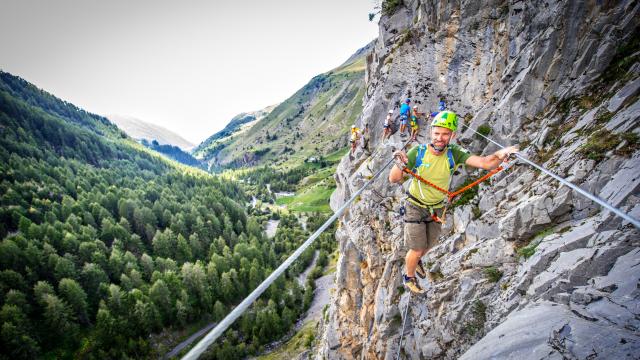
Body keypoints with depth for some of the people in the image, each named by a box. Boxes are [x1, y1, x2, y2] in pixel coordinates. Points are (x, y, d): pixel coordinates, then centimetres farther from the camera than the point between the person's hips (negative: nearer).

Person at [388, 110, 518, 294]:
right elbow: (394, 179, -25)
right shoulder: (417, 153, -24)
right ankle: (409, 277, 33)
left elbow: (485, 163, -29)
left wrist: (500, 155, -50)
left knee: (429, 245, 24)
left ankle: (416, 260, 58)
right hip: (415, 207, -3)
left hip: (437, 208, 4)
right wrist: (400, 165, -45)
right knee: (417, 250, 2)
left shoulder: (454, 153, -18)